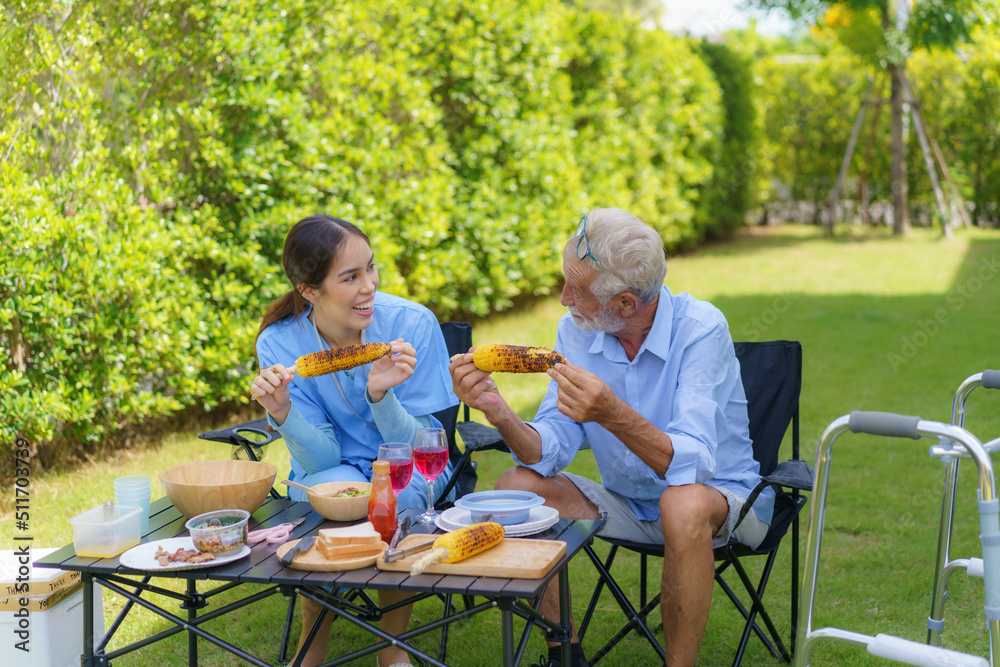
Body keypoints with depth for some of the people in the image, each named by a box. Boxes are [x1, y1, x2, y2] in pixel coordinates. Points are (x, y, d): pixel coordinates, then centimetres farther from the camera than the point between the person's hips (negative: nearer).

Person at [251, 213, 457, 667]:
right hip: (332, 470, 0)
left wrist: (380, 395, -36)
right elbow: (319, 460, -17)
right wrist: (282, 414, -37)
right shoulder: (280, 343, -17)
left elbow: (416, 447, -17)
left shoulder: (413, 325, -20)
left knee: (394, 493, -33)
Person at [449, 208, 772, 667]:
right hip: (627, 503, 5)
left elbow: (691, 465, -35)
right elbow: (549, 452, -12)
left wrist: (614, 415, -51)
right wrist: (498, 411, -32)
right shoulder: (575, 330, -8)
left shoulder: (701, 328, -24)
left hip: (723, 495, -5)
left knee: (684, 506, -38)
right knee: (516, 487, -13)